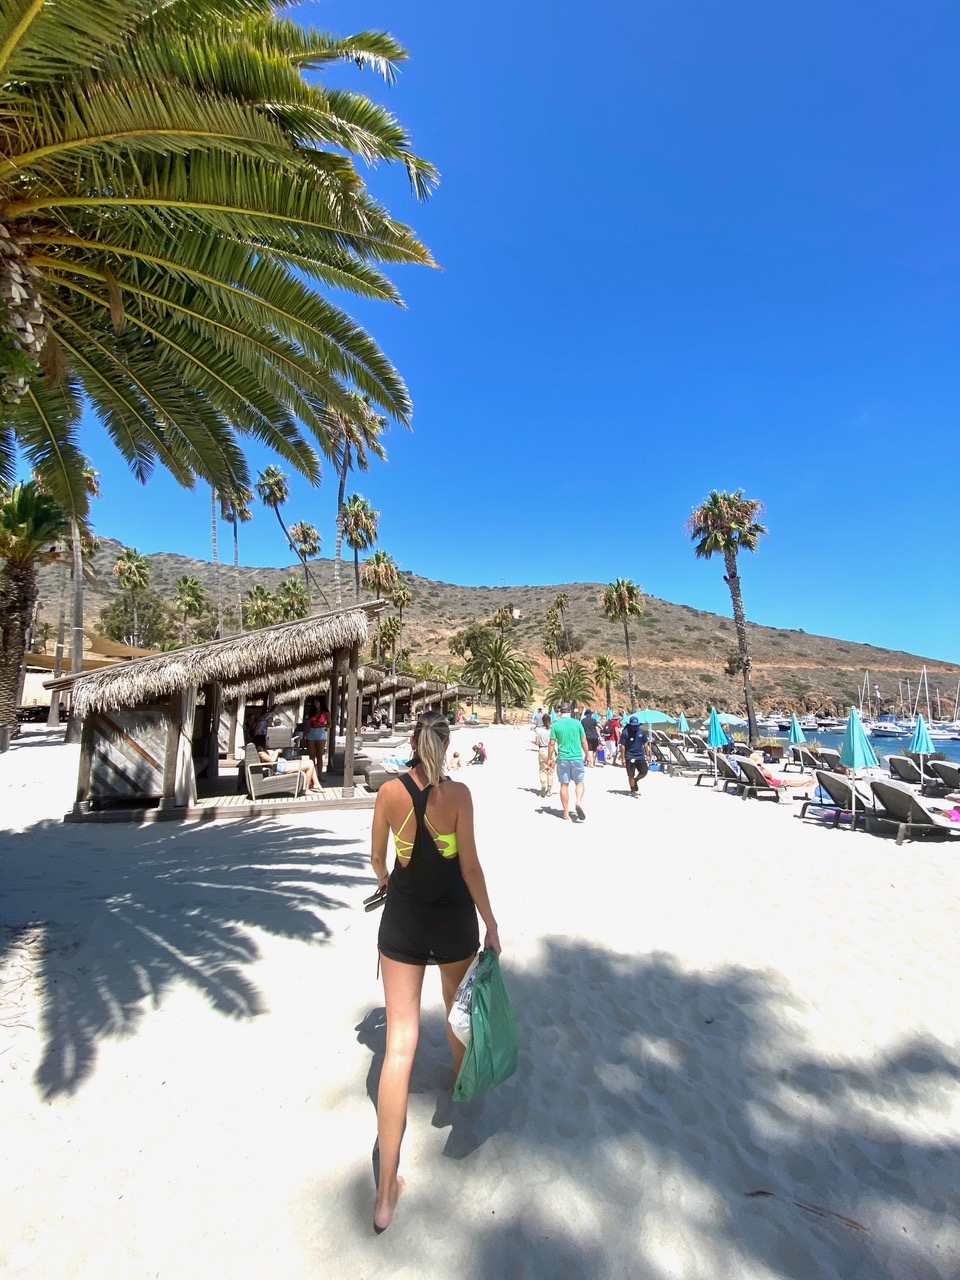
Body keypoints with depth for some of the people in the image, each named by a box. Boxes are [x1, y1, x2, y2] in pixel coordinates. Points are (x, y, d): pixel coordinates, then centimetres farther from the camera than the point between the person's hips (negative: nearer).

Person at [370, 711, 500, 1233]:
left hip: (401, 919, 1)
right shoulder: (457, 792, -16)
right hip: (453, 919, 0)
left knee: (399, 1043, 7)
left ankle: (386, 1191, 12)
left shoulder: (389, 791, -10)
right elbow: (470, 866, -14)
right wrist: (491, 924, -4)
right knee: (459, 1005, 30)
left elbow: (376, 856, 4)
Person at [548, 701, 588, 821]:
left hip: (562, 758, 0)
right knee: (579, 782, 14)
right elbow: (584, 741, 2)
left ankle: (566, 814, 12)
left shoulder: (555, 725, -2)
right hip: (577, 757, 0)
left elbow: (552, 743, -2)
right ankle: (579, 802, -12)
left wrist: (551, 758, 10)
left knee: (564, 785, 8)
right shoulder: (577, 723, -1)